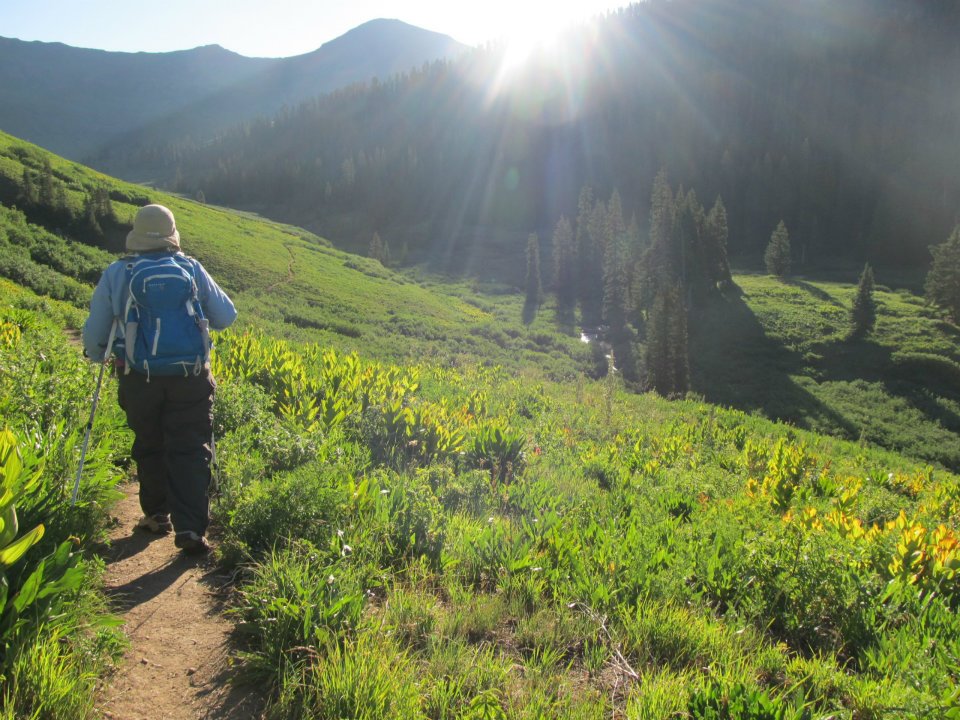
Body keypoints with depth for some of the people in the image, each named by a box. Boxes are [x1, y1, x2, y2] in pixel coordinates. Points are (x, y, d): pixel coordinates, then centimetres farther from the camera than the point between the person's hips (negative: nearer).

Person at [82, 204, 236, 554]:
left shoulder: (116, 273, 0)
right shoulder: (192, 269, -1)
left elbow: (95, 331, 6)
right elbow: (226, 316, 3)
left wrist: (95, 354, 28)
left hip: (138, 378, 1)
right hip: (190, 377, -1)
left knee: (149, 446, 19)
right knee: (190, 450, 2)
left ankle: (156, 515, 31)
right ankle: (189, 528, -4)